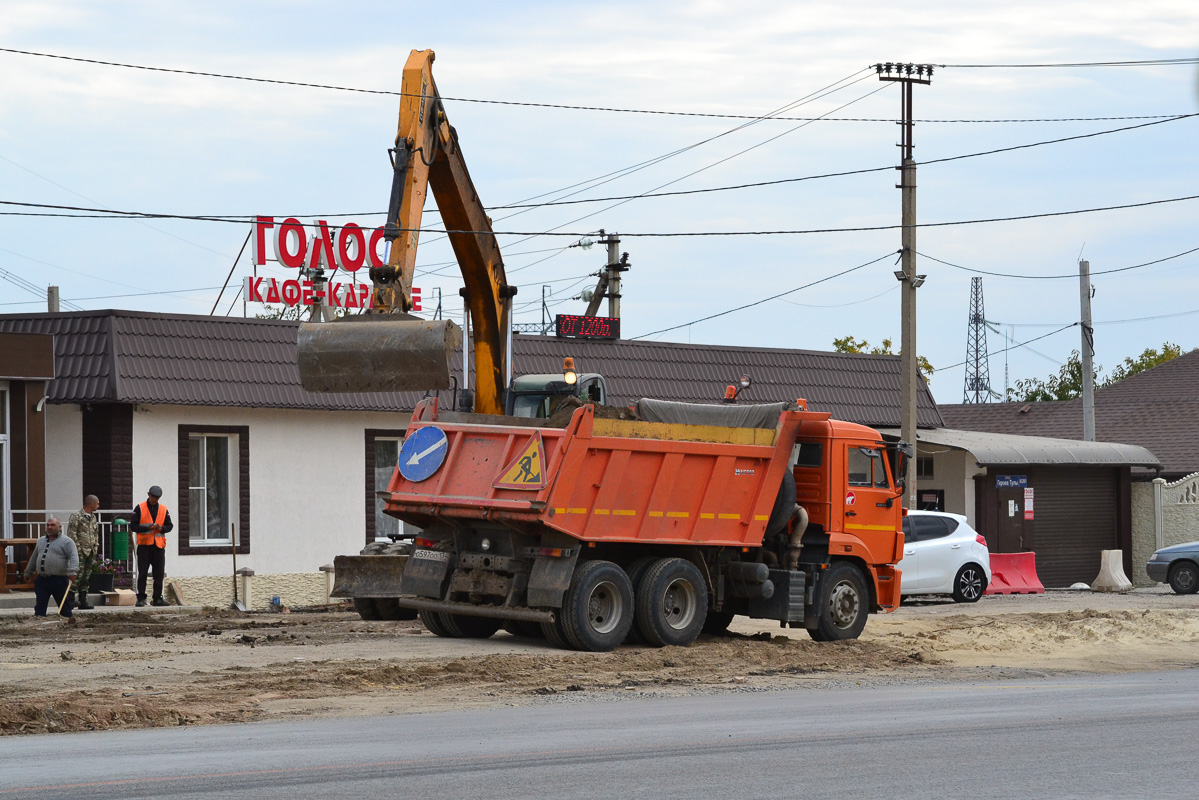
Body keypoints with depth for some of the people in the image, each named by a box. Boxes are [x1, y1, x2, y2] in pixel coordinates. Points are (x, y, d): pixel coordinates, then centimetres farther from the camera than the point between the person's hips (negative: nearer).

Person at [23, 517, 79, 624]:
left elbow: (74, 557, -15)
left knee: (64, 604, 2)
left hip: (59, 579, -5)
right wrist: (28, 573, 31)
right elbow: (34, 558, 27)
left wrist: (72, 571, -29)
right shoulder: (41, 541, 18)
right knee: (39, 605, 0)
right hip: (42, 579, 5)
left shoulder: (66, 542, -3)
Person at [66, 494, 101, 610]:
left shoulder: (94, 518, 17)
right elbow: (72, 534, -12)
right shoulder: (76, 516, -8)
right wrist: (77, 548, -16)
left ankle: (83, 602, 10)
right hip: (80, 552, -8)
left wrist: (95, 550, 16)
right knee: (77, 577, -11)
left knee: (86, 579, 8)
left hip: (90, 553, 8)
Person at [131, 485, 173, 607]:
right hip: (144, 545, -3)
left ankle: (157, 598, 11)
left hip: (159, 546, 3)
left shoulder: (163, 509, 11)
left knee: (159, 574, 3)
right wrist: (147, 528, -17)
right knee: (142, 573, -3)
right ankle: (141, 598, 2)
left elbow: (170, 526, 13)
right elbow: (133, 526, -3)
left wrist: (162, 528, -9)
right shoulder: (140, 508, 1)